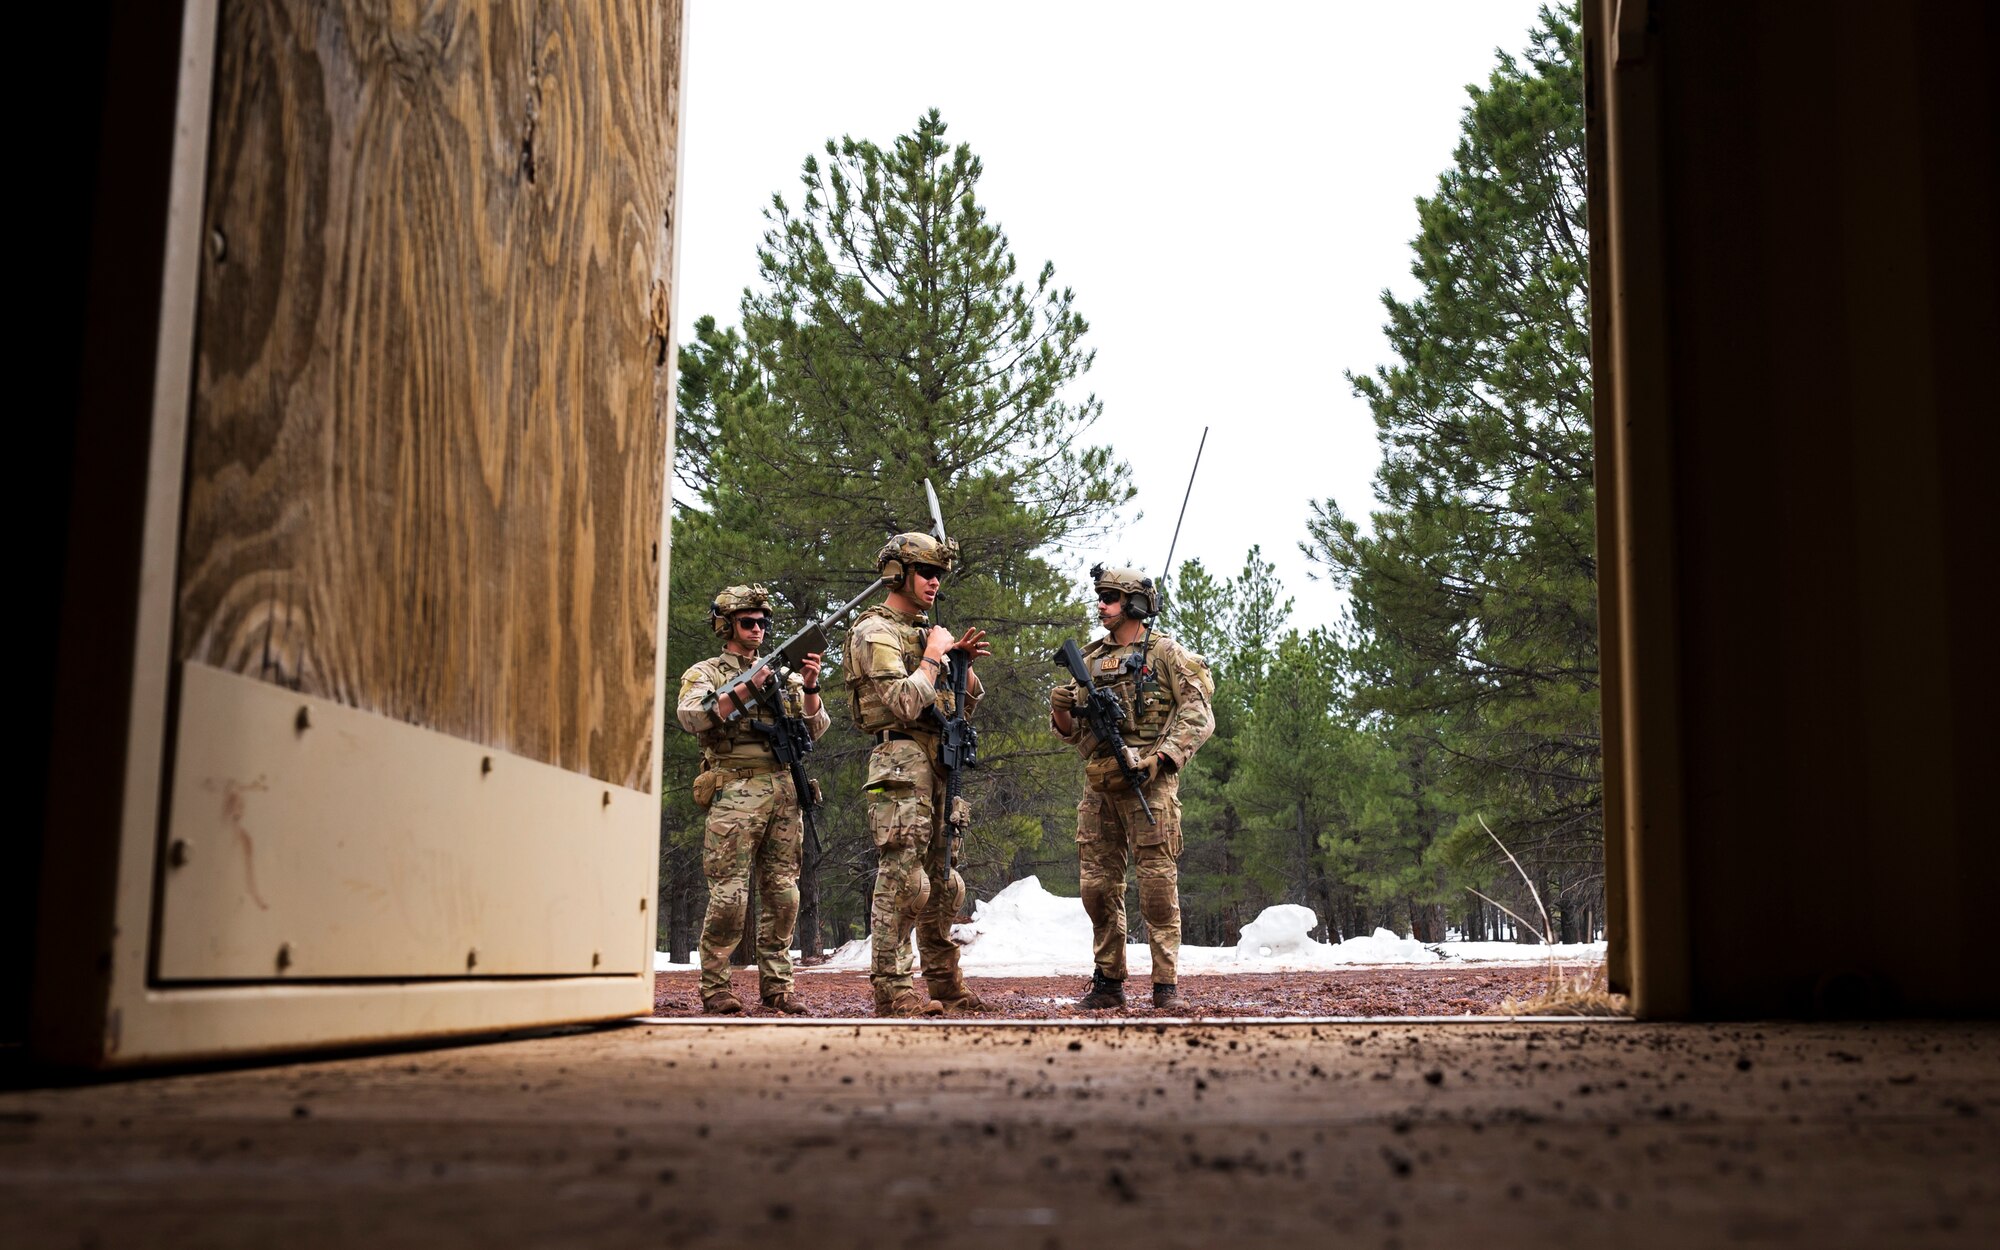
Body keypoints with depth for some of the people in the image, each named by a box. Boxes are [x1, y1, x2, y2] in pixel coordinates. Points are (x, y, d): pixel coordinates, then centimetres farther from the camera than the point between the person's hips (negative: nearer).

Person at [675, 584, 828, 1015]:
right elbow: (692, 717, -11)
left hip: (784, 792, 4)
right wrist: (747, 689, -16)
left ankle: (776, 984, 10)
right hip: (735, 792, -4)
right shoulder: (704, 673, 9)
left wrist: (809, 687, -5)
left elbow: (816, 729, 12)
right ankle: (715, 987, -1)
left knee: (783, 894, 3)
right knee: (729, 895, -9)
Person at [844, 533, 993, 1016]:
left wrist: (963, 660, 7)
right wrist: (933, 655, -8)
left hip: (937, 767, 9)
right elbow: (905, 703, -19)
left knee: (940, 883, 12)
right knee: (902, 879, -12)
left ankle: (945, 985, 19)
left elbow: (968, 701, 24)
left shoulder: (923, 631, 22)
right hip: (901, 763, -9)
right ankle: (892, 990, -10)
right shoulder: (875, 631, -5)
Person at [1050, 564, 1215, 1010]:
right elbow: (1073, 731, 21)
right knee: (1097, 882, 5)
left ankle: (1166, 984, -3)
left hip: (1148, 783, -6)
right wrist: (1060, 709, -2)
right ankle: (1108, 980, 15)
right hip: (1099, 788, 6)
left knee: (1158, 880, -7)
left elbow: (1198, 715, -4)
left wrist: (1161, 757, -16)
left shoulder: (1164, 653, 2)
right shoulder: (1090, 660, 19)